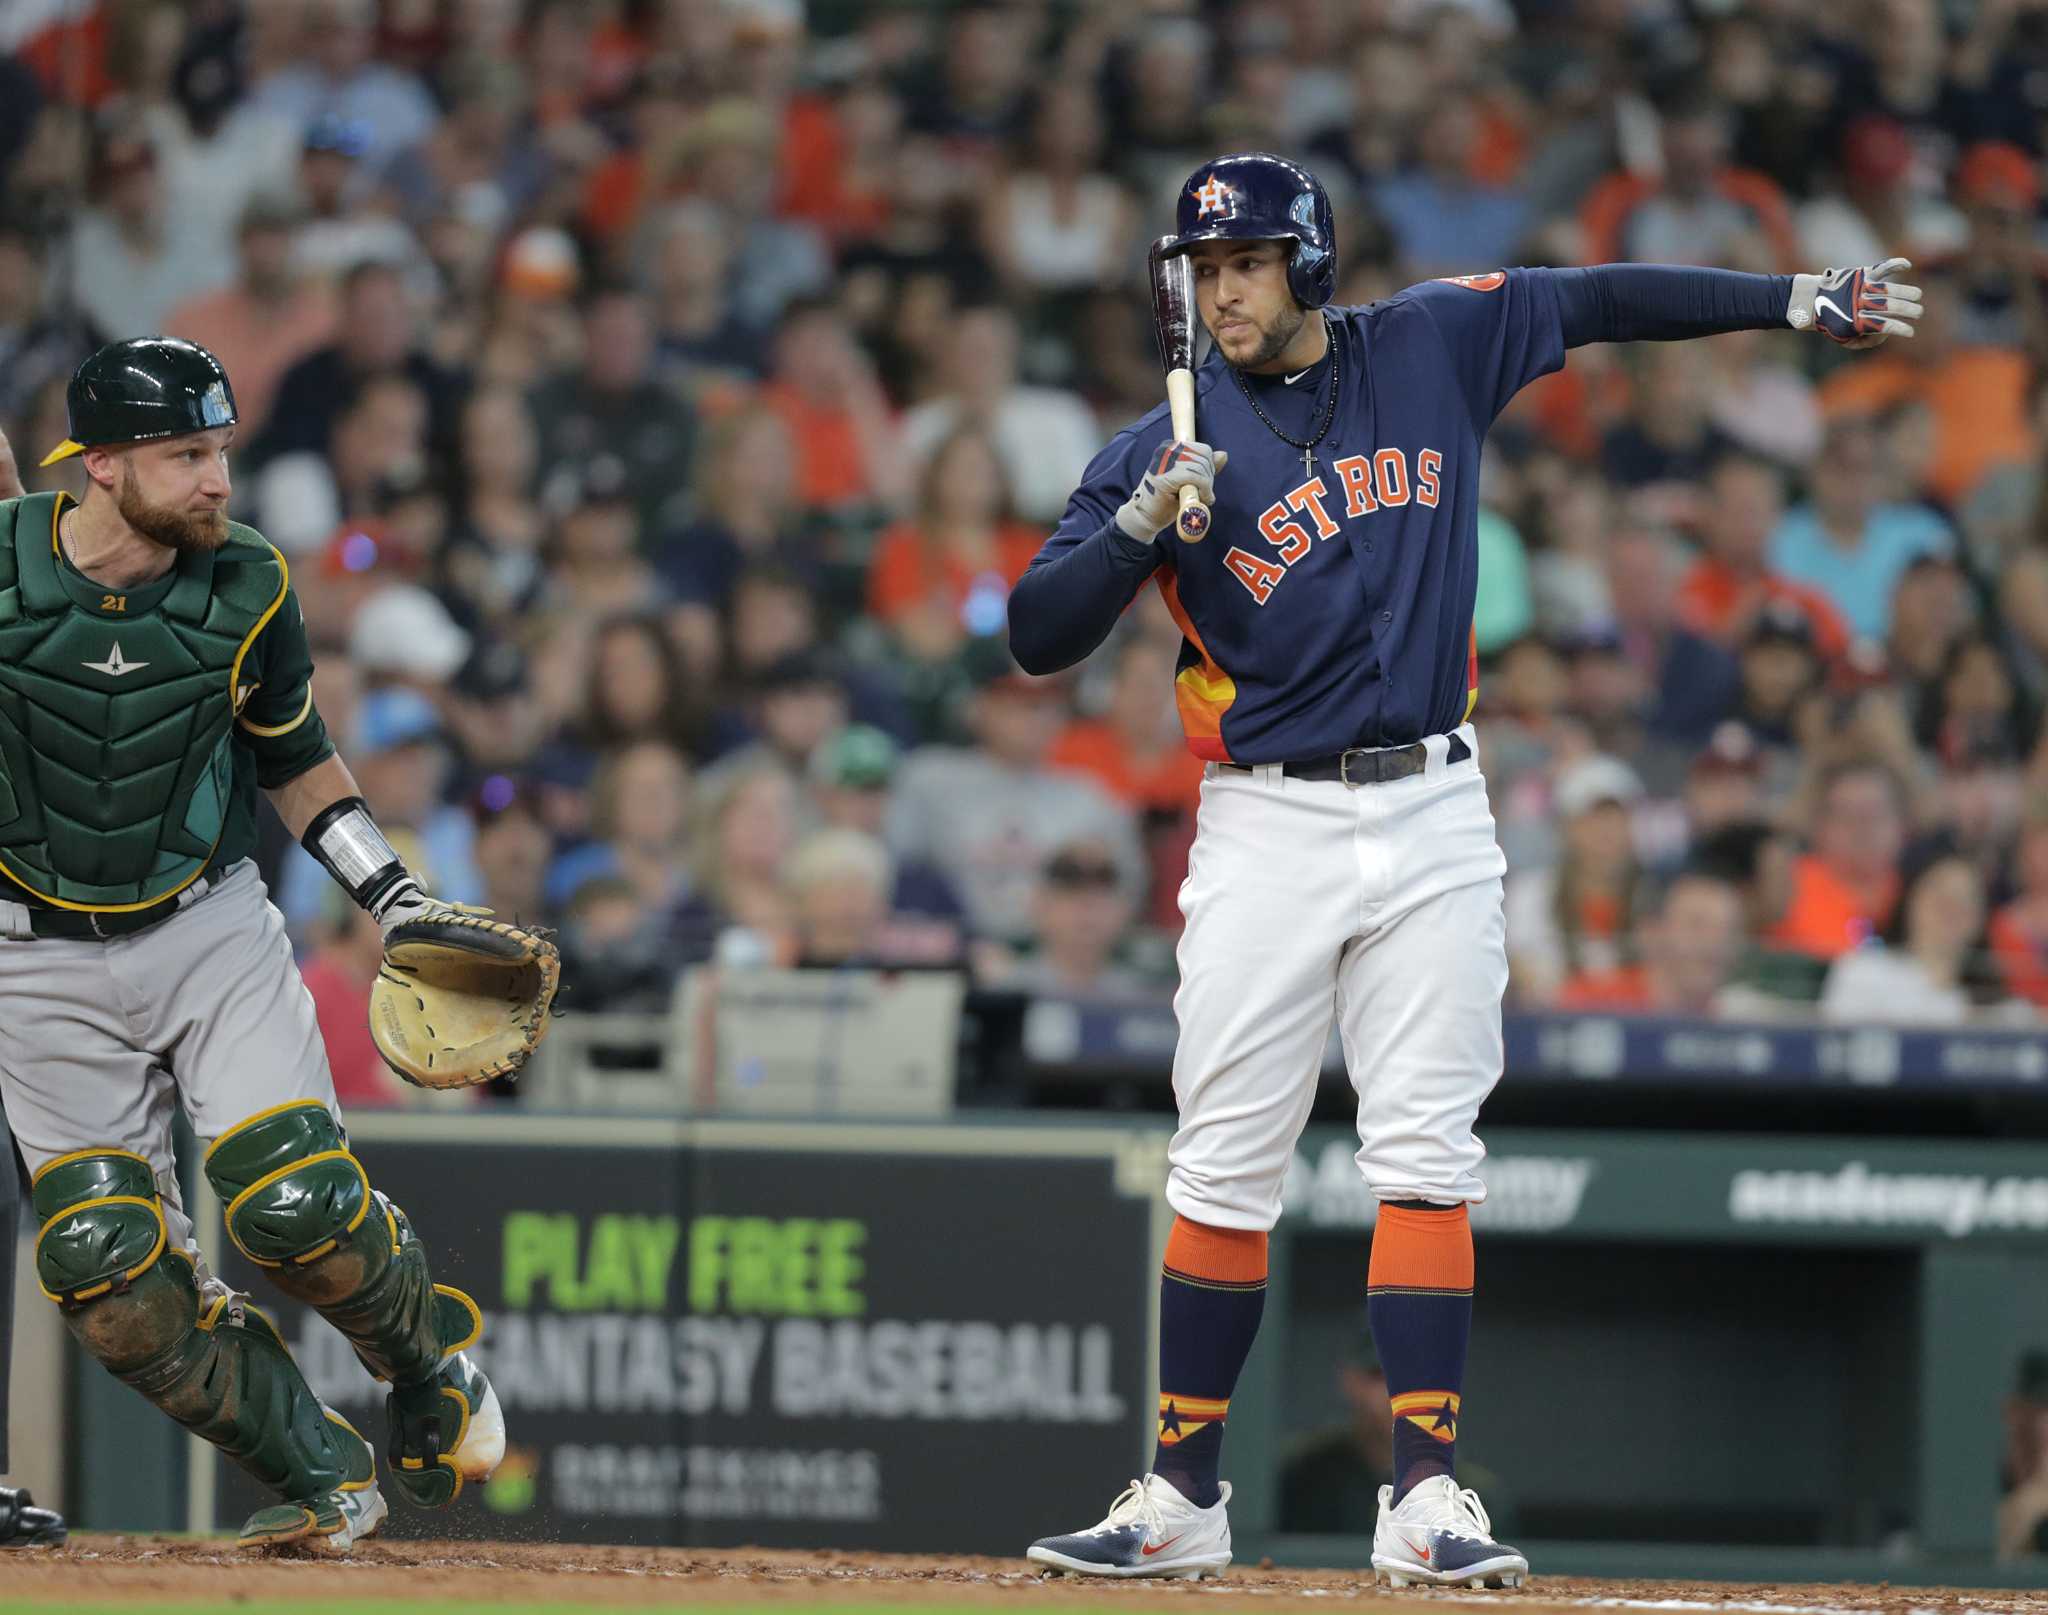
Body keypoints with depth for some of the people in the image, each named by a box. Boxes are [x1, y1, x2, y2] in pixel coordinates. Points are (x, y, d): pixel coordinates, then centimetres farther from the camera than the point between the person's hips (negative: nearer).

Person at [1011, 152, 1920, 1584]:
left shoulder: (1434, 348, 5)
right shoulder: (1170, 449, -3)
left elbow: (1602, 301, 14)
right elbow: (1037, 639, -9)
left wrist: (1799, 301, 12)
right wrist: (1143, 526, -24)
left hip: (1432, 821, 2)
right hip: (1268, 829, -1)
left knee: (1429, 1161, -2)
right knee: (1225, 1171, -2)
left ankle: (1426, 1495, -2)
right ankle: (1185, 1498, 6)